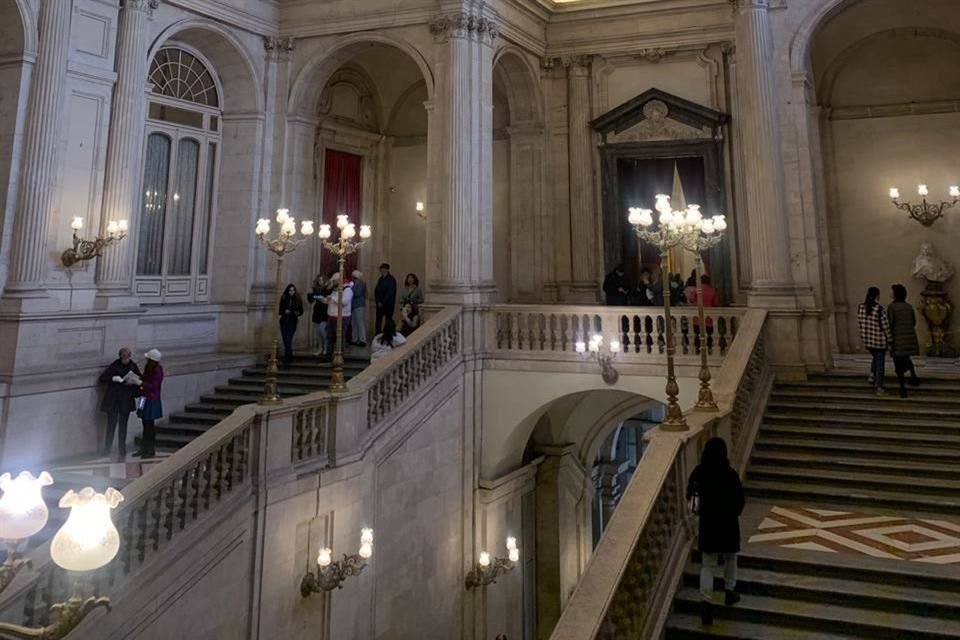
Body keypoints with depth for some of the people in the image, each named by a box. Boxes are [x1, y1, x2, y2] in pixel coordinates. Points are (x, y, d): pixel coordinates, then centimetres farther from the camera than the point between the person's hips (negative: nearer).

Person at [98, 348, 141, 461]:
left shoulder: (133, 366, 0)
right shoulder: (114, 365, -4)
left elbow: (139, 381, 8)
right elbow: (102, 378, -2)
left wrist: (133, 382, -13)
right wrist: (113, 378, -20)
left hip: (126, 400, 0)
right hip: (113, 400, 0)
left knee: (122, 425, 3)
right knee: (111, 424, 6)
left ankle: (122, 453, 9)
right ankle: (107, 448, 25)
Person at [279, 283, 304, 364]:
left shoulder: (298, 299, 1)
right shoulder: (283, 298, 2)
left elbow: (301, 311, 7)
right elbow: (280, 310, 6)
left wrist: (298, 313, -14)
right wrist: (284, 311, -14)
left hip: (292, 322, -2)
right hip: (284, 321, 2)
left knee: (288, 339, -14)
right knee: (285, 340, 5)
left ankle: (287, 357, -13)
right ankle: (290, 357, 21)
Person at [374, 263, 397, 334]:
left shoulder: (391, 280, -9)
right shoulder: (380, 279, 13)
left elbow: (390, 293, -14)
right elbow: (376, 290, 15)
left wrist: (382, 302, -14)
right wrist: (377, 300, 0)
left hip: (388, 304, -6)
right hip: (380, 304, 6)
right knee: (378, 319, 4)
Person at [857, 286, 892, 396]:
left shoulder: (860, 307, -4)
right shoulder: (879, 308, -19)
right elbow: (885, 325, -15)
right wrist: (890, 339, -4)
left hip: (866, 339, 5)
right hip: (879, 340, -5)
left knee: (875, 357, 29)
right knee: (880, 363, 7)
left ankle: (872, 377, 22)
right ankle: (879, 388, 11)